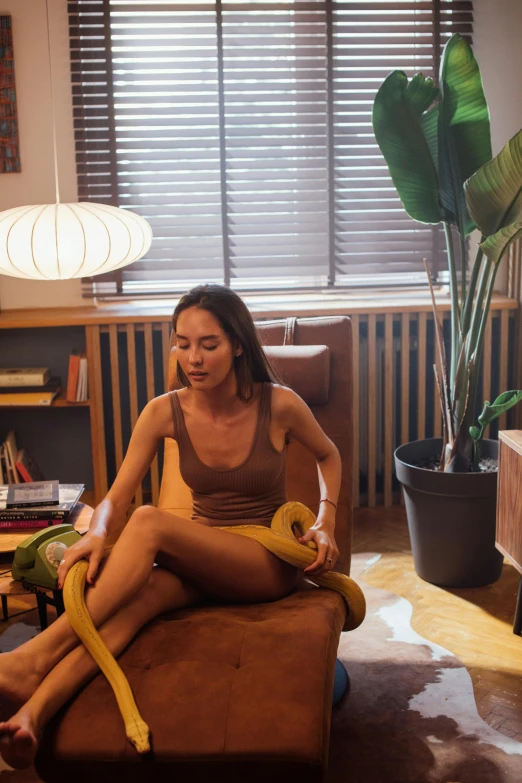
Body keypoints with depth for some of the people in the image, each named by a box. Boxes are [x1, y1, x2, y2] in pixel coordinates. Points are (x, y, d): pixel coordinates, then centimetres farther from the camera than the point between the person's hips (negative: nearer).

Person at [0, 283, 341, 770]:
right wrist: (96, 534, -30)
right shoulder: (165, 413, -6)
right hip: (198, 560, 3)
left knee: (149, 523, -32)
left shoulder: (279, 405, -12)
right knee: (138, 592, -35)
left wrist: (325, 522, -6)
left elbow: (328, 456, 8)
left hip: (269, 563, -3)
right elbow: (117, 497, -7)